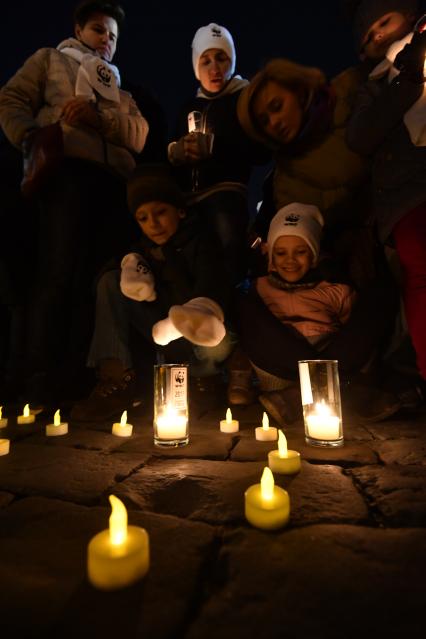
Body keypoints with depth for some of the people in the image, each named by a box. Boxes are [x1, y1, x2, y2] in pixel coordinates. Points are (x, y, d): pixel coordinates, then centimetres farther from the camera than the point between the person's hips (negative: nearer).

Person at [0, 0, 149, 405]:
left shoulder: (119, 87, 35)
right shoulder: (51, 59, 27)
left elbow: (140, 134, 15)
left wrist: (99, 117, -1)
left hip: (115, 181, 4)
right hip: (68, 169, -4)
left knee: (101, 278, -8)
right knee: (59, 273, -19)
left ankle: (76, 378, -3)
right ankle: (39, 382, -13)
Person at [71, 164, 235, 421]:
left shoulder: (202, 244, -12)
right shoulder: (147, 248, 4)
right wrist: (130, 261, -15)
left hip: (202, 352, -5)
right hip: (170, 341, 5)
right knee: (111, 281, -8)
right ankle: (117, 378, -15)